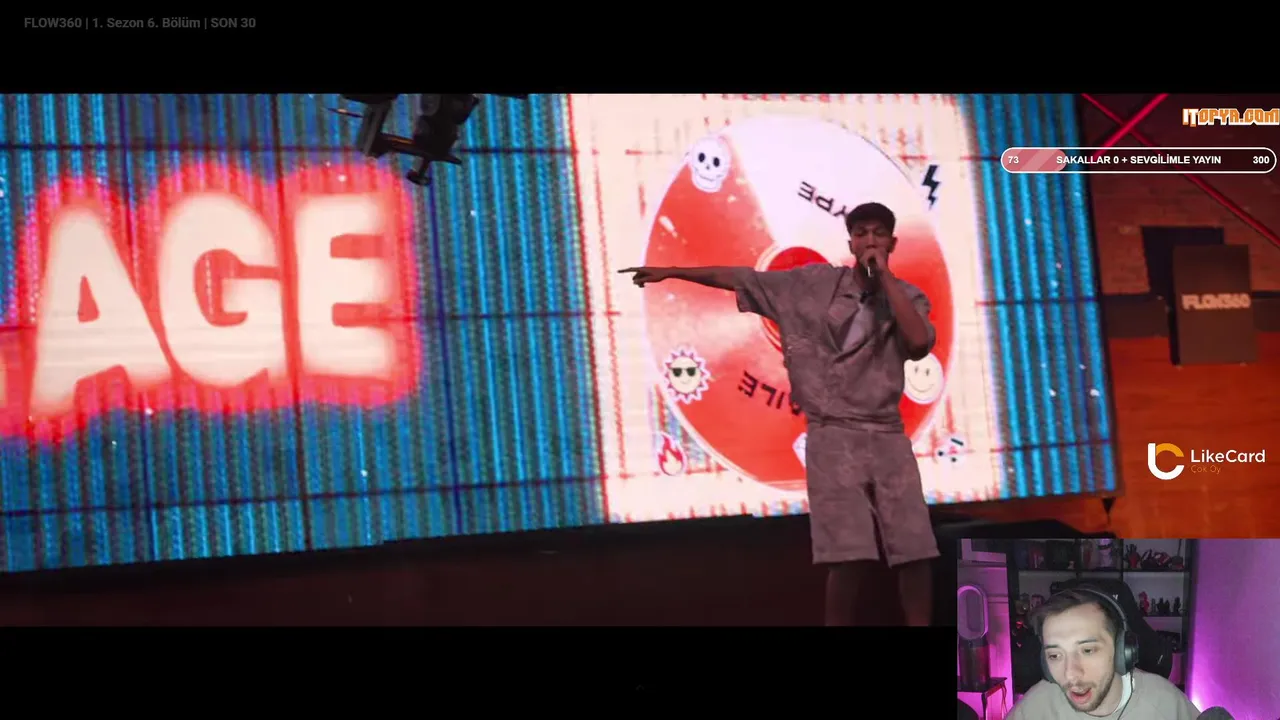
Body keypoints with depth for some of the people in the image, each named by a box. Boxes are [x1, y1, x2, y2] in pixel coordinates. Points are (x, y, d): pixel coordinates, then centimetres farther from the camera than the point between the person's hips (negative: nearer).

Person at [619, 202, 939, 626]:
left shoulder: (907, 297, 7)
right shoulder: (815, 283, 5)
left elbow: (920, 342, -14)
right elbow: (741, 279, 9)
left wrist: (885, 276, -9)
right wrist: (672, 272, 9)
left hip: (887, 437, 2)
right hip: (833, 436, -2)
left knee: (916, 551, -3)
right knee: (851, 556, -12)